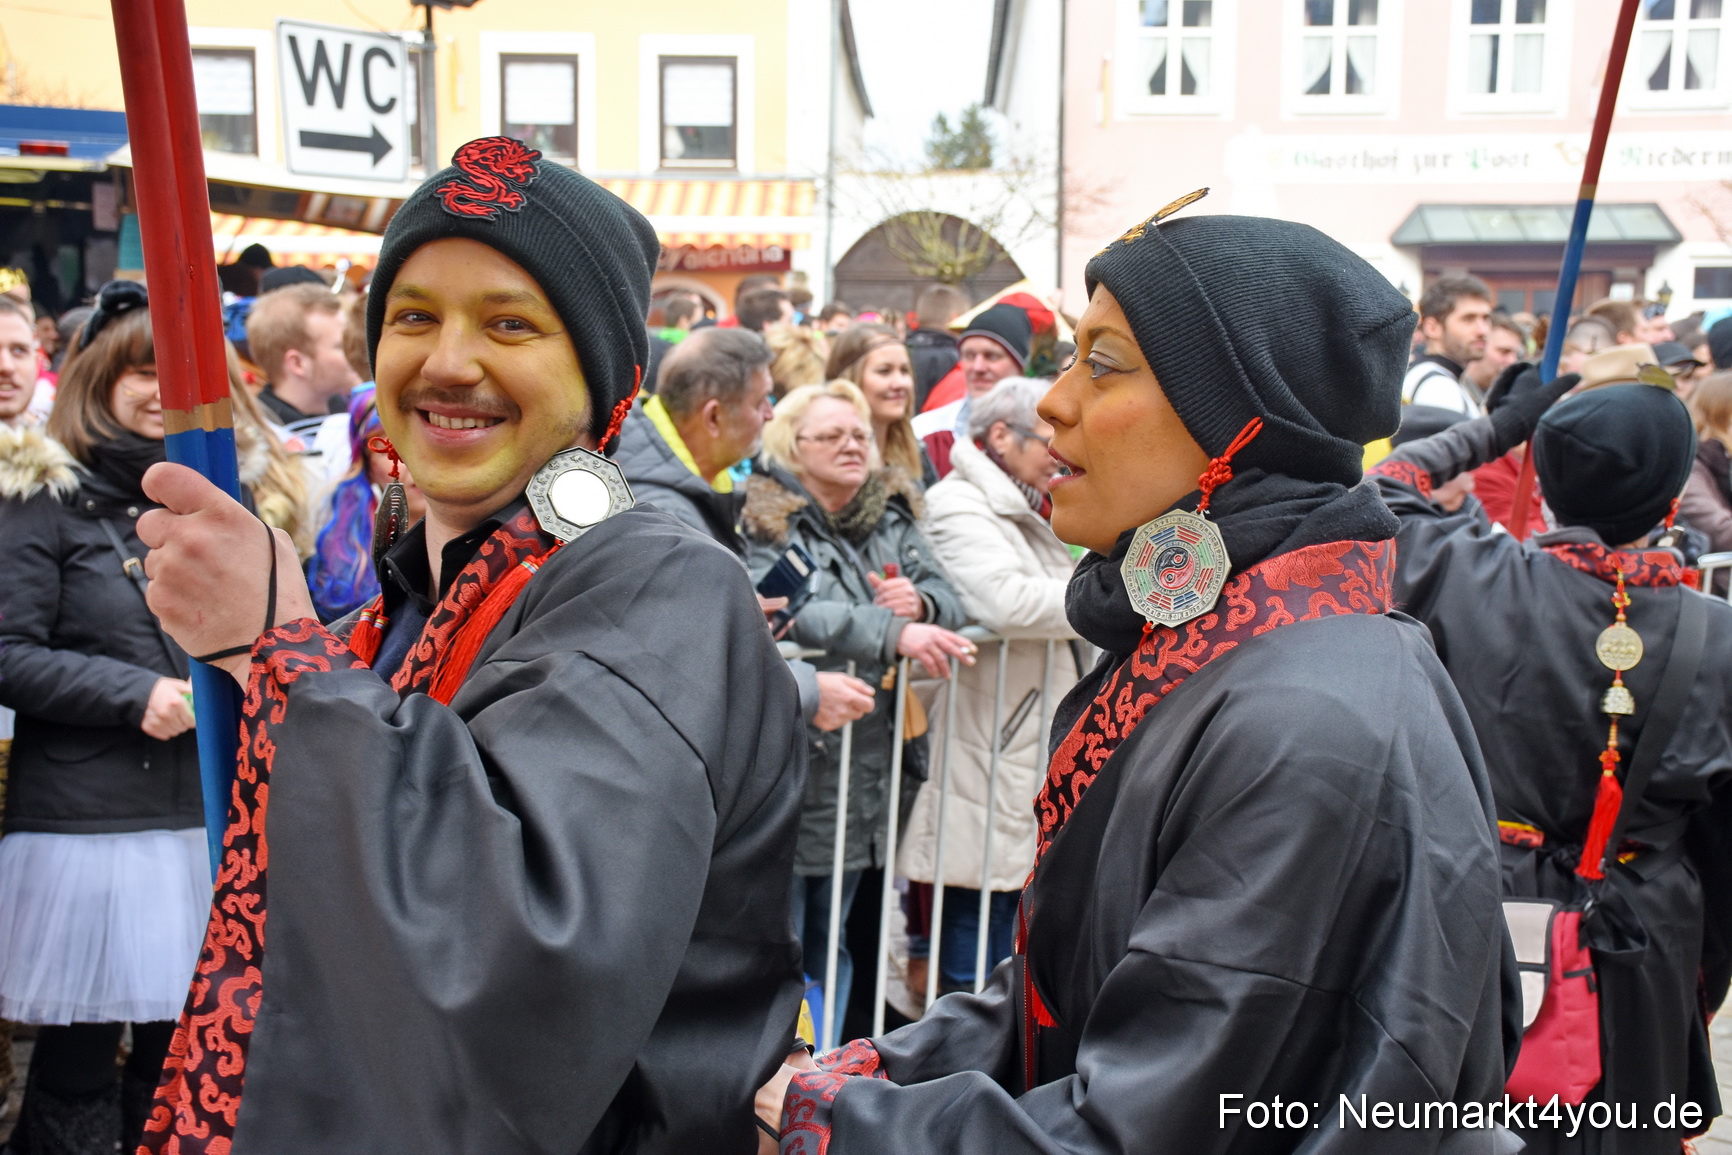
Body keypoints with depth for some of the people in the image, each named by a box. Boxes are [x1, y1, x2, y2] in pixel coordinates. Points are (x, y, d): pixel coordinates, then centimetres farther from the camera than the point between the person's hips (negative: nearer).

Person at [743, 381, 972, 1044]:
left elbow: (948, 598, 10)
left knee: (831, 942, 19)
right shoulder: (766, 521, -11)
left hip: (865, 764, 7)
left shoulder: (893, 515, 11)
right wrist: (891, 631, -35)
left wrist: (920, 602, -14)